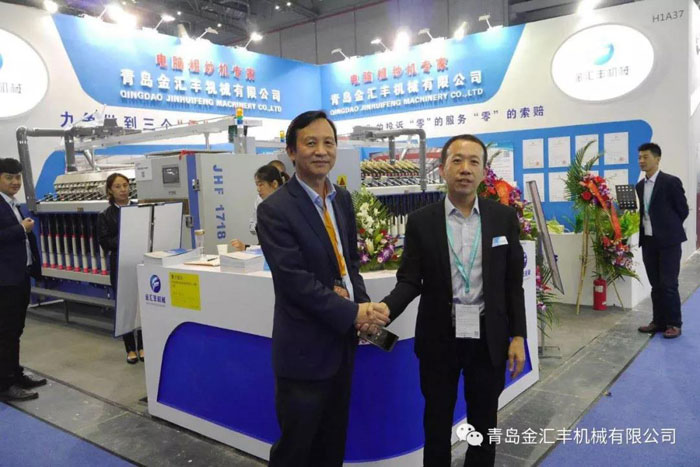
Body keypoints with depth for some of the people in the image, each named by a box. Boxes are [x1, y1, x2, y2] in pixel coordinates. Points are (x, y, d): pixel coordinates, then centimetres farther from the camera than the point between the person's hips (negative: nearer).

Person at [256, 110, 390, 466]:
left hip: (341, 340, 7)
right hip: (305, 346, -6)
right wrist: (352, 313, -19)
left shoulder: (342, 199, 6)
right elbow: (295, 281, -22)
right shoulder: (275, 210, -17)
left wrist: (362, 302, -7)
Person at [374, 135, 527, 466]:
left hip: (488, 338, 1)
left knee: (483, 423, 17)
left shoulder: (504, 217, -1)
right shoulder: (421, 221, -4)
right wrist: (385, 309, -23)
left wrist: (518, 336, 0)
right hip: (439, 338, -1)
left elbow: (514, 283, 2)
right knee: (437, 422, 15)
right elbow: (409, 281, -4)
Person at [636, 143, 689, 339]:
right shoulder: (640, 186, 11)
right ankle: (659, 321, 18)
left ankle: (674, 324, 7)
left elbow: (682, 210, -4)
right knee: (656, 285, 11)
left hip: (668, 241, -6)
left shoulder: (671, 181, -8)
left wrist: (669, 229, 1)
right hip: (648, 241, 6)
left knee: (668, 284, -4)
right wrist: (641, 234, 5)